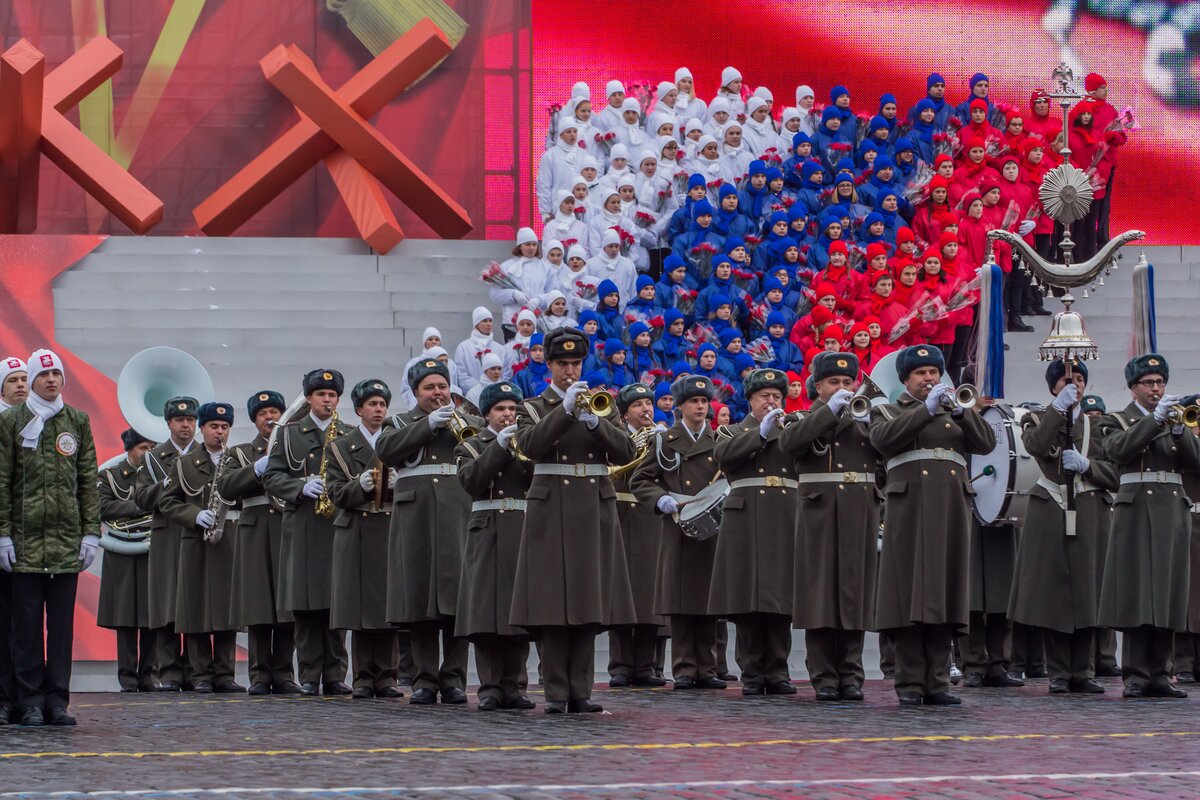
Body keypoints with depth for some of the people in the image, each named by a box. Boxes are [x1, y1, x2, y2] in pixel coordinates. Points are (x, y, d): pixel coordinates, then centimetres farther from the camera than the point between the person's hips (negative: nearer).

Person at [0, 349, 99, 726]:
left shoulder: (78, 421, 10)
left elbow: (88, 481, 10)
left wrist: (91, 532, 4)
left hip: (67, 540, 2)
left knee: (62, 624, 3)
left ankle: (57, 701, 7)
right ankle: (30, 702, 5)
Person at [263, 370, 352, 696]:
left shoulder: (349, 436, 13)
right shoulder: (289, 433, 9)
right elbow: (272, 477, 3)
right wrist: (302, 487, -13)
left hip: (339, 527, 1)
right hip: (302, 528, -1)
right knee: (305, 606, -2)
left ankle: (334, 675, 4)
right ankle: (309, 677, 2)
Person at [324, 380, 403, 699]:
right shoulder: (339, 448, 11)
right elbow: (336, 493, 1)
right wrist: (359, 486, -18)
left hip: (392, 532, 1)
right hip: (356, 534, -1)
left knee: (389, 606, -1)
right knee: (359, 603, -3)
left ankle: (387, 676, 3)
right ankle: (363, 678, 1)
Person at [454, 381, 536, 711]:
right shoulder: (472, 446, 10)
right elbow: (470, 481, -9)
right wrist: (499, 446, -13)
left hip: (523, 533, 2)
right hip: (487, 532, -2)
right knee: (486, 609, -7)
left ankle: (515, 685, 4)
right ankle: (490, 686, -5)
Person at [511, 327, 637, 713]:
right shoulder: (533, 408, 7)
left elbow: (626, 452, 1)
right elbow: (529, 445, -14)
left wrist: (594, 421, -14)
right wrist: (565, 409, -20)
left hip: (594, 511, 2)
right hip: (551, 510, -2)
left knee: (588, 601, 0)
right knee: (553, 602, -6)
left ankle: (580, 691, 4)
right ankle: (556, 692, -4)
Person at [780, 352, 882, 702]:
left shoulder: (865, 420, 18)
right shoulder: (806, 420, 9)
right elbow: (788, 442, -15)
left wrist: (872, 419, -8)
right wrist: (831, 410, -15)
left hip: (859, 520, 3)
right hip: (819, 517, -3)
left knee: (854, 595, 2)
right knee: (821, 594, -5)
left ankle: (851, 675, 7)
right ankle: (824, 676, -1)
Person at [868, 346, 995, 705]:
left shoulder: (955, 413, 22)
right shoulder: (887, 412, 13)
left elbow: (986, 443, 7)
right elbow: (883, 438, -10)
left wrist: (960, 410, -6)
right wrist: (927, 409, -11)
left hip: (951, 511, 3)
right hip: (910, 510, -3)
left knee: (944, 592, 1)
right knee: (910, 592, -7)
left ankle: (937, 681, 4)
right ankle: (910, 682, -6)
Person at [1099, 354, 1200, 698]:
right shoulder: (1119, 420, 7)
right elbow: (1117, 450, -15)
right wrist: (1155, 419, -20)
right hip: (1136, 511, -4)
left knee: (1167, 592, 1)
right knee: (1136, 592, -9)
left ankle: (1159, 675, 5)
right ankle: (1136, 676, -9)